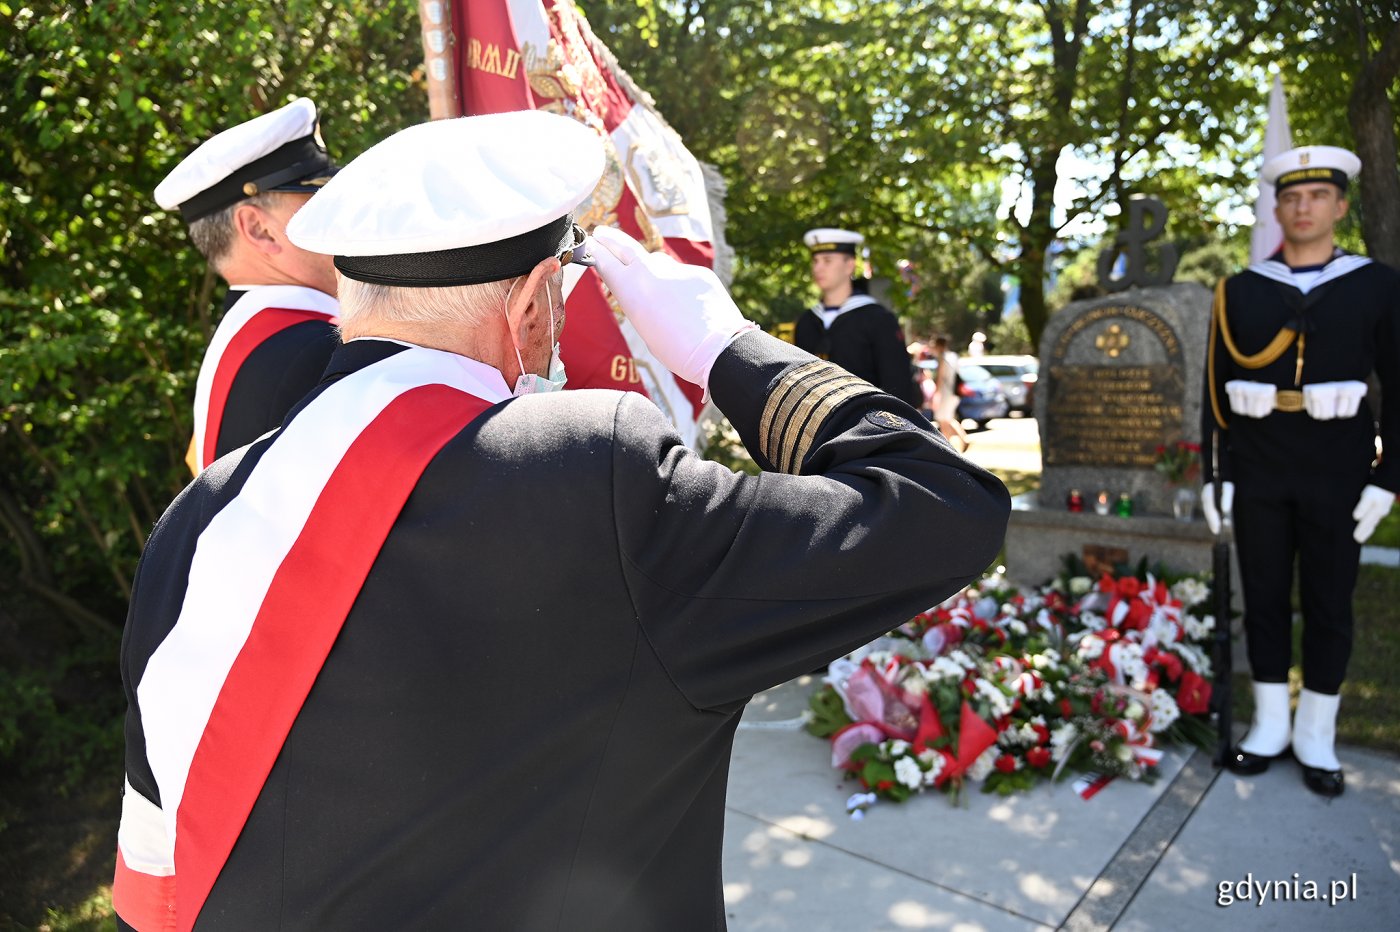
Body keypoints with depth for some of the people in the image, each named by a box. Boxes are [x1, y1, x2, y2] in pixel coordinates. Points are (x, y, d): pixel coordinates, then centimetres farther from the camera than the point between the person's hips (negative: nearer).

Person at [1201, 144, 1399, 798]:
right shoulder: (1240, 291, 3)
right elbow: (1216, 390, 3)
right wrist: (1213, 473, 0)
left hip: (1336, 475, -1)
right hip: (1257, 474, 1)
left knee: (1329, 603, 7)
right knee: (1264, 598, 9)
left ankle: (1317, 735, 21)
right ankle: (1271, 724, 22)